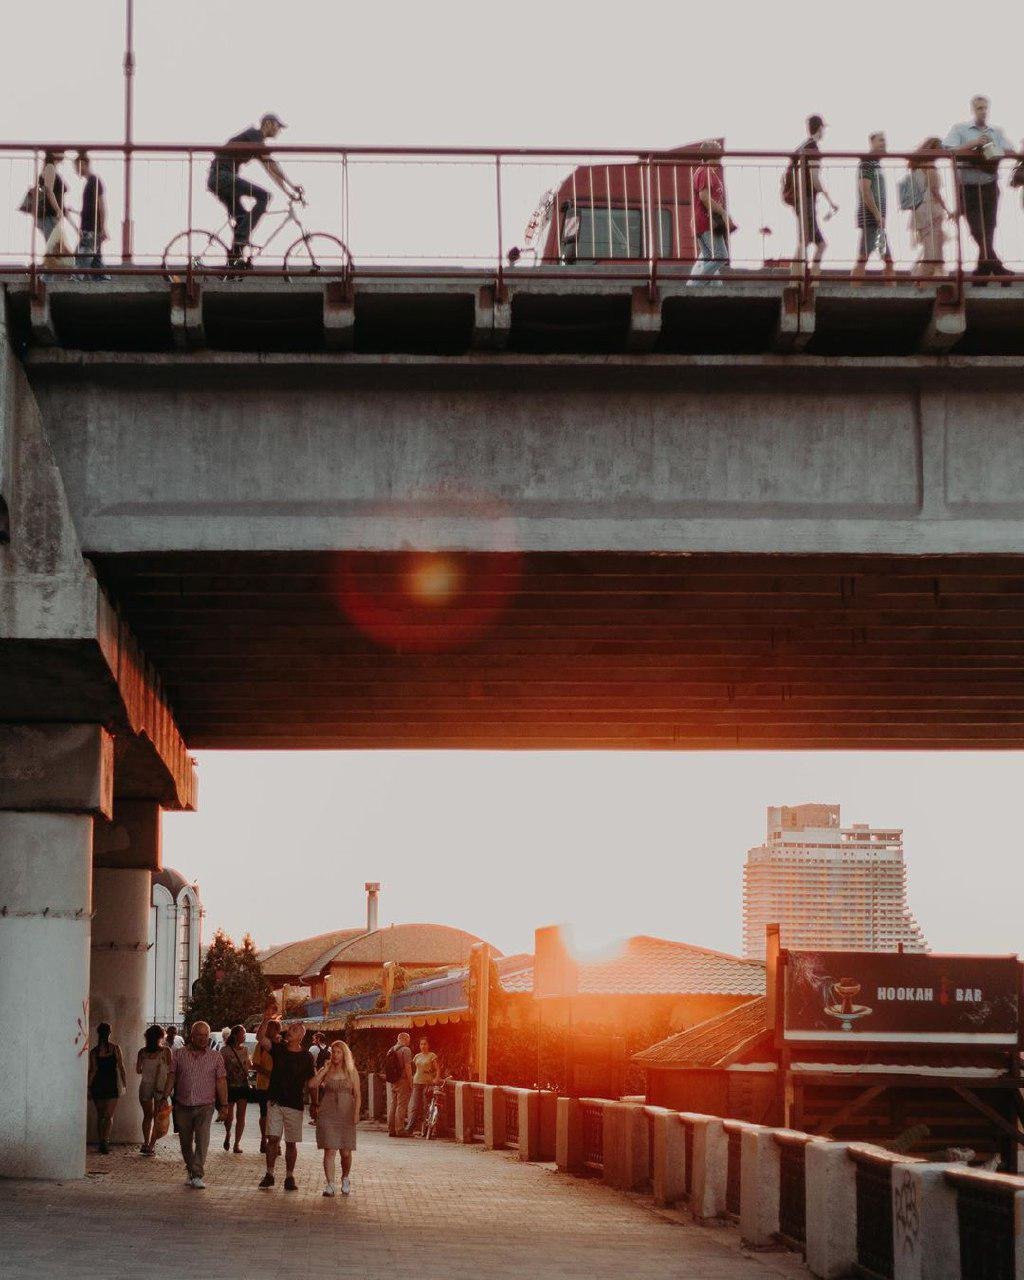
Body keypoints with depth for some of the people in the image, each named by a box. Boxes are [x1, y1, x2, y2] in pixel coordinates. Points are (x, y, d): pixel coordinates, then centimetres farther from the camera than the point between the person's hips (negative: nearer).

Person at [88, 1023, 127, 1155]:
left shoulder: (93, 1051, -2)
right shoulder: (115, 1048, -5)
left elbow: (93, 1071, -5)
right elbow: (121, 1067, -3)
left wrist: (88, 1087, 1)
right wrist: (125, 1083, 7)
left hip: (97, 1085, 2)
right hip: (112, 1085, -2)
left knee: (100, 1115, 15)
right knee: (109, 1116, -2)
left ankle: (101, 1142, 15)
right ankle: (105, 1140, -20)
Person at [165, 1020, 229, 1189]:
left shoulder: (215, 1057, 4)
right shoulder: (178, 1055, 5)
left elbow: (221, 1082, 5)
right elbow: (171, 1078, 5)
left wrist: (224, 1105, 1)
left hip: (205, 1106, -2)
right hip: (183, 1105, 2)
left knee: (202, 1140, -16)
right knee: (185, 1142, 10)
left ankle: (197, 1176, -19)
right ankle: (191, 1172, 26)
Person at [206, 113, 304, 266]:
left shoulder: (257, 141, 24)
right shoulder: (255, 135, -6)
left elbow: (271, 170, 26)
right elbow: (271, 163, -17)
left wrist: (288, 192, 22)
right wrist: (291, 185, -18)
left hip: (215, 179, 10)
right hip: (223, 175, -10)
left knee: (242, 216, 13)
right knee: (263, 196, -13)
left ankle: (234, 259, 10)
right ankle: (241, 240, -17)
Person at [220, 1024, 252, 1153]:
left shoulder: (245, 1050, 8)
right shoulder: (225, 1050, -7)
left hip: (243, 1086, 4)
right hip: (230, 1086, -4)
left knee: (241, 1116, 1)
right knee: (230, 1116, 2)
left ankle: (237, 1143, 8)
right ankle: (227, 1135, 32)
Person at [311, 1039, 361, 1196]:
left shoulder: (352, 1071, 7)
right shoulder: (326, 1070, 6)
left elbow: (357, 1095, 6)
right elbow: (312, 1085, -10)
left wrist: (356, 1113, -6)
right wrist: (325, 1068, -7)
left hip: (346, 1115, 1)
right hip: (327, 1114, 0)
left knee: (345, 1152, 3)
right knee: (329, 1150, -9)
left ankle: (345, 1179, 28)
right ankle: (329, 1184, -9)